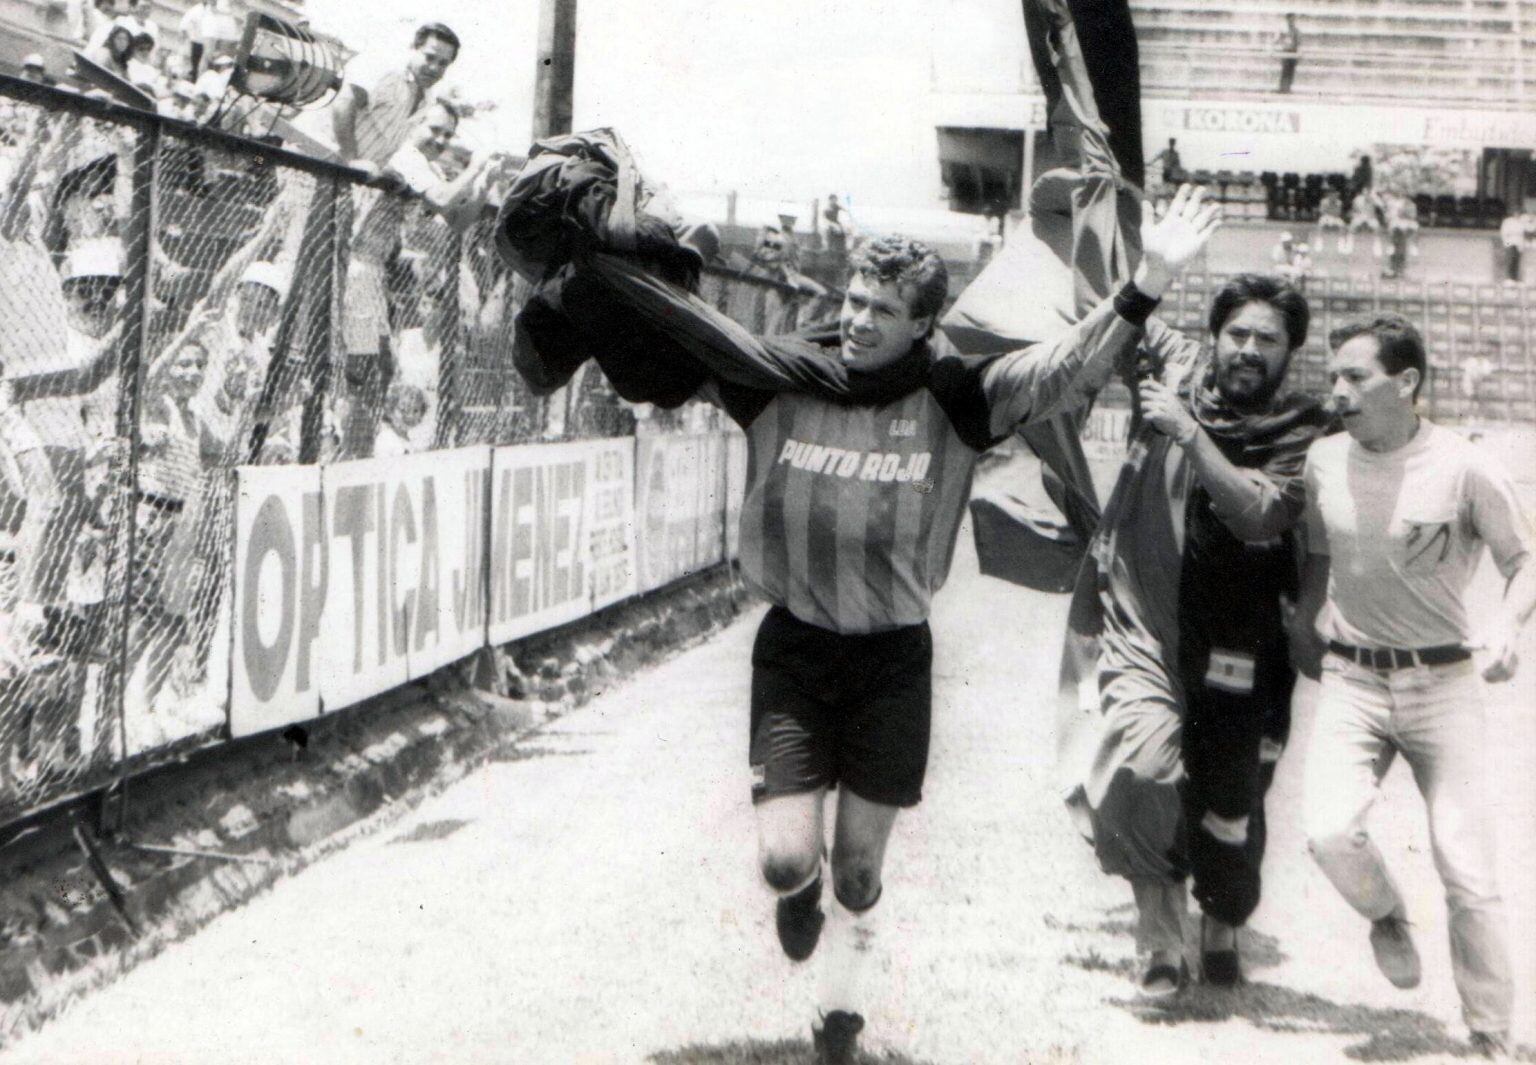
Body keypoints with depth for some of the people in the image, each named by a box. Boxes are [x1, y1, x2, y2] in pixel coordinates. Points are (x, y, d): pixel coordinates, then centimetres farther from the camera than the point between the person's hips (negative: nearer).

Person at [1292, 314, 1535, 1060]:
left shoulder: (1463, 469, -10)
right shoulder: (1324, 461, 2)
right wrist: (1304, 628, 7)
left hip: (1442, 683, -2)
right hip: (1351, 681, 2)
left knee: (1468, 871, -2)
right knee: (1329, 831, -20)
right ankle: (1386, 918, 15)